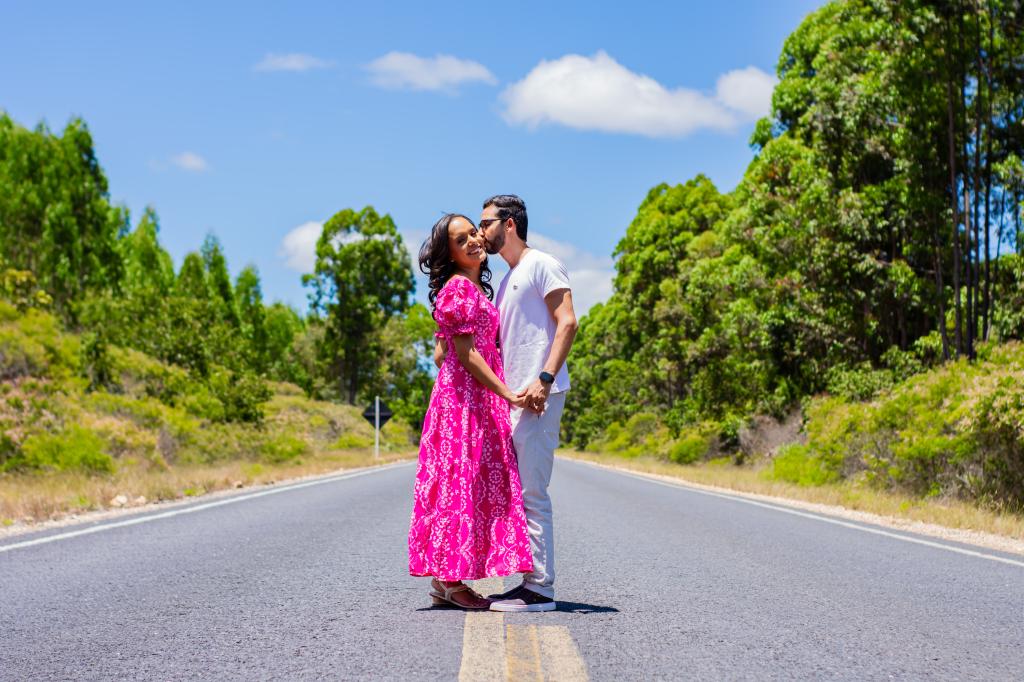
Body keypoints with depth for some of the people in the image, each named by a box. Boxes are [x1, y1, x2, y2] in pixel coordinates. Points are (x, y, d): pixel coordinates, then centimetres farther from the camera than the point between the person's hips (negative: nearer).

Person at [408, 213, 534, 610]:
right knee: (462, 480, -8)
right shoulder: (458, 288, -12)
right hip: (463, 395, -10)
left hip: (480, 396, 10)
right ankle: (449, 580, -5)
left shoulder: (477, 288, 17)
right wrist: (507, 394, -17)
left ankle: (446, 578, 11)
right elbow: (465, 353, -17)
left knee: (476, 484, 8)